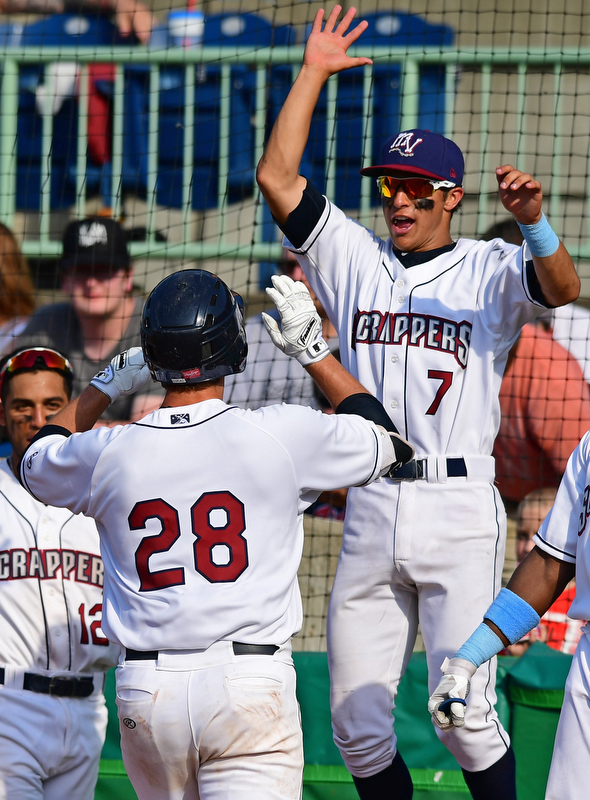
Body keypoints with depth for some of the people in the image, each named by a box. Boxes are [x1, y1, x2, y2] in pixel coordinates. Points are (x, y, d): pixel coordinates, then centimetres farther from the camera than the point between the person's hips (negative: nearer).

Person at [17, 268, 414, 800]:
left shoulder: (108, 452, 0)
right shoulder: (282, 435, -5)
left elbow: (36, 462, 26)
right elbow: (388, 441, 15)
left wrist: (109, 384, 33)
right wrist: (314, 351, 22)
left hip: (146, 692, 3)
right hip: (251, 682, -3)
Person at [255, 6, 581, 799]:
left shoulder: (490, 270, 3)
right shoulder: (353, 258, 13)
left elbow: (562, 288, -17)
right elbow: (276, 176, 7)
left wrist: (533, 222, -37)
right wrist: (313, 73, 4)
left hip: (459, 510, -4)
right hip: (370, 511, 4)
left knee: (464, 711, -12)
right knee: (356, 721, 5)